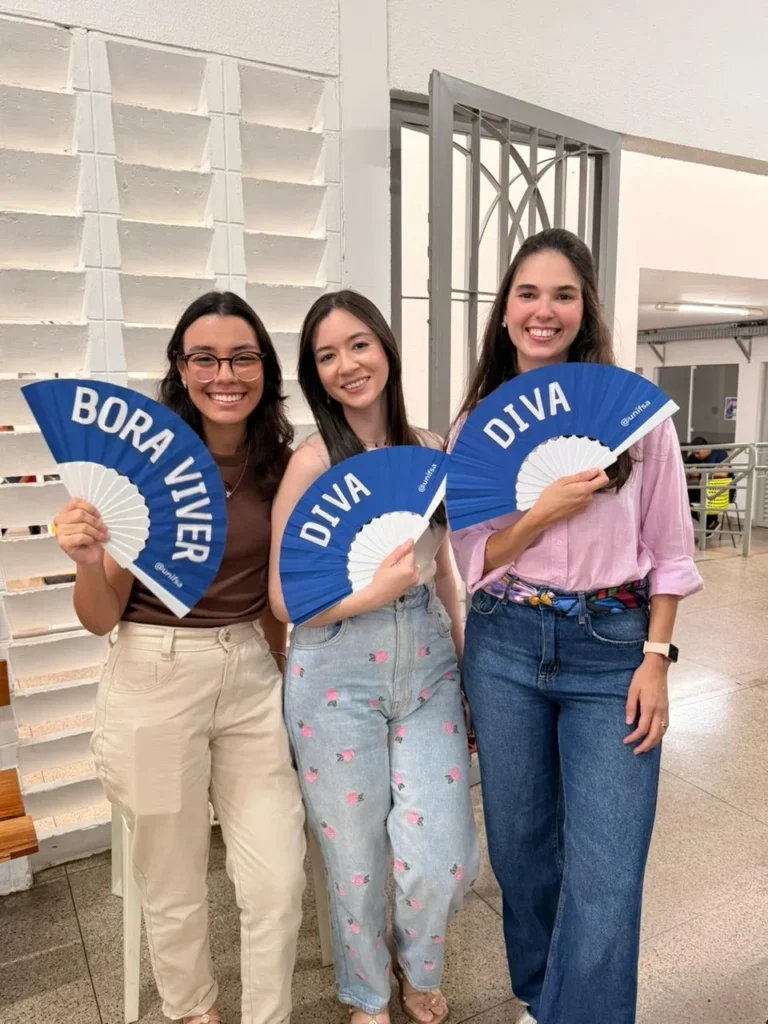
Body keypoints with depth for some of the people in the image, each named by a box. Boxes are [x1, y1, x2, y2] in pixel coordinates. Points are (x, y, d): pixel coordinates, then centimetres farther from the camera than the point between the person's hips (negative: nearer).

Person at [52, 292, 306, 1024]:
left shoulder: (280, 463, -2)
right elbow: (101, 618, -9)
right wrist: (89, 564, -28)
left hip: (253, 678, 3)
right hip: (157, 684, -3)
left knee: (279, 880, 8)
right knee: (174, 886, 17)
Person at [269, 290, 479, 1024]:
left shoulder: (431, 453, 2)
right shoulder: (312, 462, -10)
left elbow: (443, 574, 11)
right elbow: (283, 599, -8)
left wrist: (469, 673, 14)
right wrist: (372, 594, -24)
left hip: (428, 669, 3)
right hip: (337, 679, -3)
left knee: (445, 861, 6)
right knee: (357, 860, 13)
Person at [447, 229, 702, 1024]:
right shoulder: (476, 425, 2)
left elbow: (668, 549, 0)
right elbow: (473, 558, 0)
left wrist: (654, 659, -5)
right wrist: (546, 512, -16)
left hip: (613, 649, -2)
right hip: (505, 647, 3)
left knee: (605, 874, -2)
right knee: (520, 844, 17)